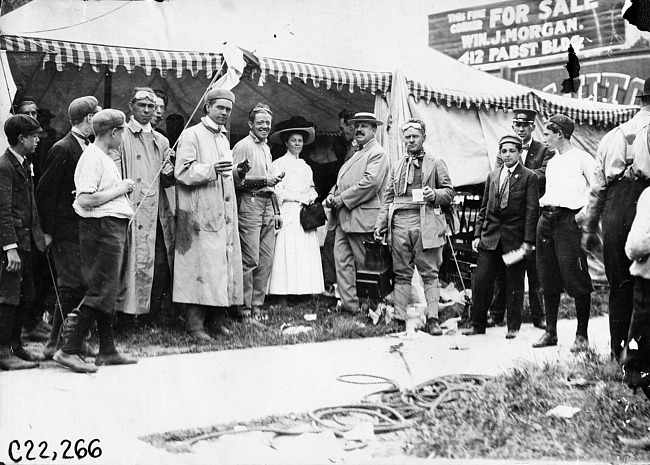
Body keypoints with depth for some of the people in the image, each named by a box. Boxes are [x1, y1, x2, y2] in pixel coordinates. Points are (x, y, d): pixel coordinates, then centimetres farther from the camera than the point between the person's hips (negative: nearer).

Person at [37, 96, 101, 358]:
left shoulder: (90, 148, 13)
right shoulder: (62, 149, -11)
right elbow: (46, 192, -11)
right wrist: (47, 231, -13)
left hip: (86, 228, 8)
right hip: (67, 231, -8)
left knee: (84, 285, 8)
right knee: (72, 285, -8)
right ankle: (56, 344, 1)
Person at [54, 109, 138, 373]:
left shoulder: (104, 157, 18)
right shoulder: (92, 158, -13)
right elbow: (85, 199, -22)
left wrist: (123, 189, 8)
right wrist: (119, 189, -14)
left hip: (114, 227, 11)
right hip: (102, 228, -11)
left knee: (111, 291, 13)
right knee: (100, 291, -10)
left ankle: (107, 351, 21)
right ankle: (68, 349, -6)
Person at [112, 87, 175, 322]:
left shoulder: (161, 141, 19)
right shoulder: (121, 136, 2)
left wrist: (169, 173, -1)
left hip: (158, 214, 5)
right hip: (132, 212, -5)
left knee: (161, 264, -1)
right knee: (135, 265, -8)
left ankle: (153, 313, 10)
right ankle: (127, 312, 3)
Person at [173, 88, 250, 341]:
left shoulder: (224, 138, 21)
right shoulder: (192, 135, -2)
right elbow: (183, 172, -12)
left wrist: (238, 173, 7)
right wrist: (211, 169, -25)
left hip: (225, 214, 8)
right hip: (201, 214, -8)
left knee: (225, 264, 5)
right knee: (201, 265, -11)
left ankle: (217, 318, 13)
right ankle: (194, 322, -6)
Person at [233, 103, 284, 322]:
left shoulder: (266, 148, 22)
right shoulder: (242, 146, -3)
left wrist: (276, 212, 23)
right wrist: (264, 179, -15)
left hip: (267, 206, 8)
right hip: (249, 204, -8)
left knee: (266, 260, 6)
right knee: (250, 260, -9)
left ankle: (257, 305, 13)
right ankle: (245, 308, -2)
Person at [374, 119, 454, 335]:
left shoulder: (436, 163, 10)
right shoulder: (397, 166, 21)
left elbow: (449, 192, 7)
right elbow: (388, 198, 18)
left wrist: (434, 194, -14)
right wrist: (381, 224, 9)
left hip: (426, 223, -3)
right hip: (399, 222, 3)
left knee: (430, 273, -4)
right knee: (401, 274, 3)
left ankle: (432, 318, -3)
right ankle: (398, 317, 4)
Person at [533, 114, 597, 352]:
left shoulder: (582, 158, -3)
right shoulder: (551, 162, 20)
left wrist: (586, 211, -16)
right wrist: (543, 205, 14)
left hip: (569, 219, -7)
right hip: (546, 219, 8)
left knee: (576, 278, -7)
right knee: (548, 279, 8)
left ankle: (582, 335, 0)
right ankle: (550, 332, 15)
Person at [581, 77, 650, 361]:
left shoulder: (612, 136, 19)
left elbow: (598, 186, 20)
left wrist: (589, 228, 24)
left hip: (613, 209, 5)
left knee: (619, 284, 11)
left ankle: (618, 349, 16)